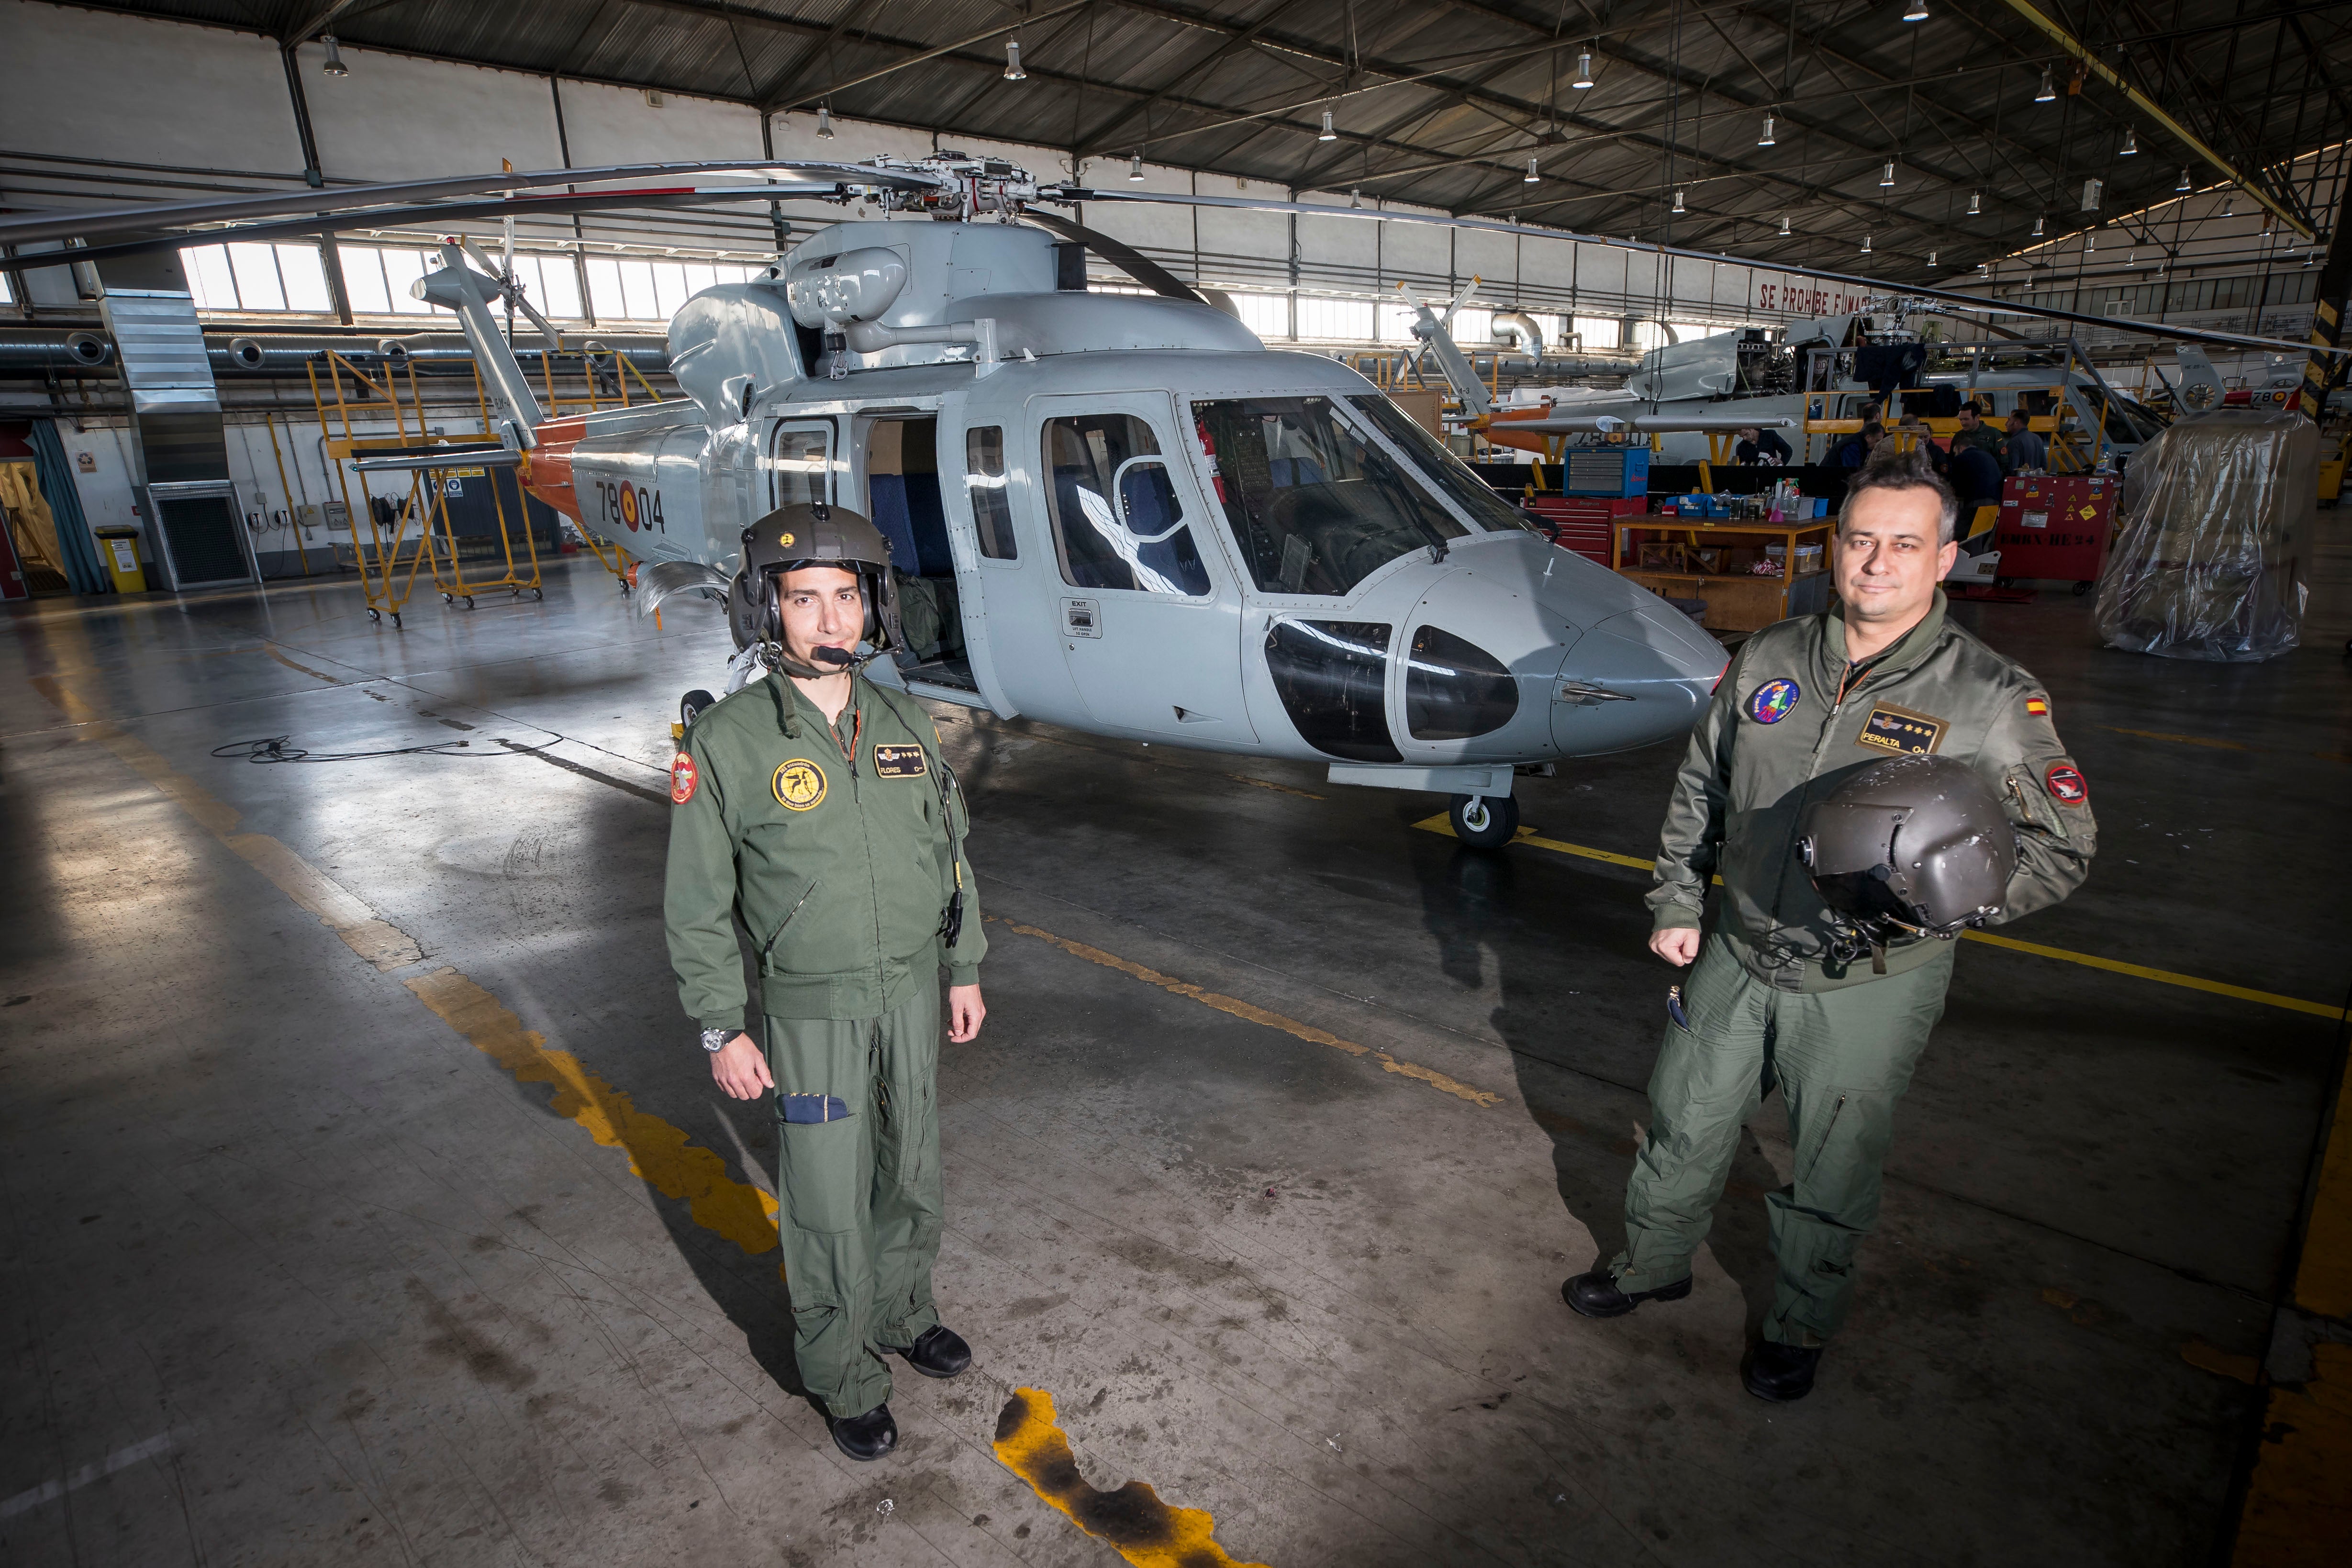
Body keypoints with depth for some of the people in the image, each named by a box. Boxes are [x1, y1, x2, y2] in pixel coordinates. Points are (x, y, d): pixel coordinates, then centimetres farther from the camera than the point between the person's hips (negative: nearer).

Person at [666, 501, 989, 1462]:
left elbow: (949, 852, 7)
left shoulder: (903, 724, -2)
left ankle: (902, 1314, 44)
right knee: (829, 1203, 6)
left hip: (912, 991, 4)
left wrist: (965, 970, 8)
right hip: (812, 1010, -4)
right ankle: (846, 1378, 29)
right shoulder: (727, 742, -15)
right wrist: (720, 1031, -10)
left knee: (912, 1173, 19)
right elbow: (698, 904, -9)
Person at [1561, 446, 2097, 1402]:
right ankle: (1653, 1264, 44)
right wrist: (1677, 903, 6)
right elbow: (1698, 789, 9)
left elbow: (2061, 851, -8)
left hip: (1869, 987, -3)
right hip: (1738, 957, 3)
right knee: (1685, 1125, 18)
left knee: (1830, 1177, 15)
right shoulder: (1767, 660, 0)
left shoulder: (1992, 700, -11)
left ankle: (1801, 1329, 41)